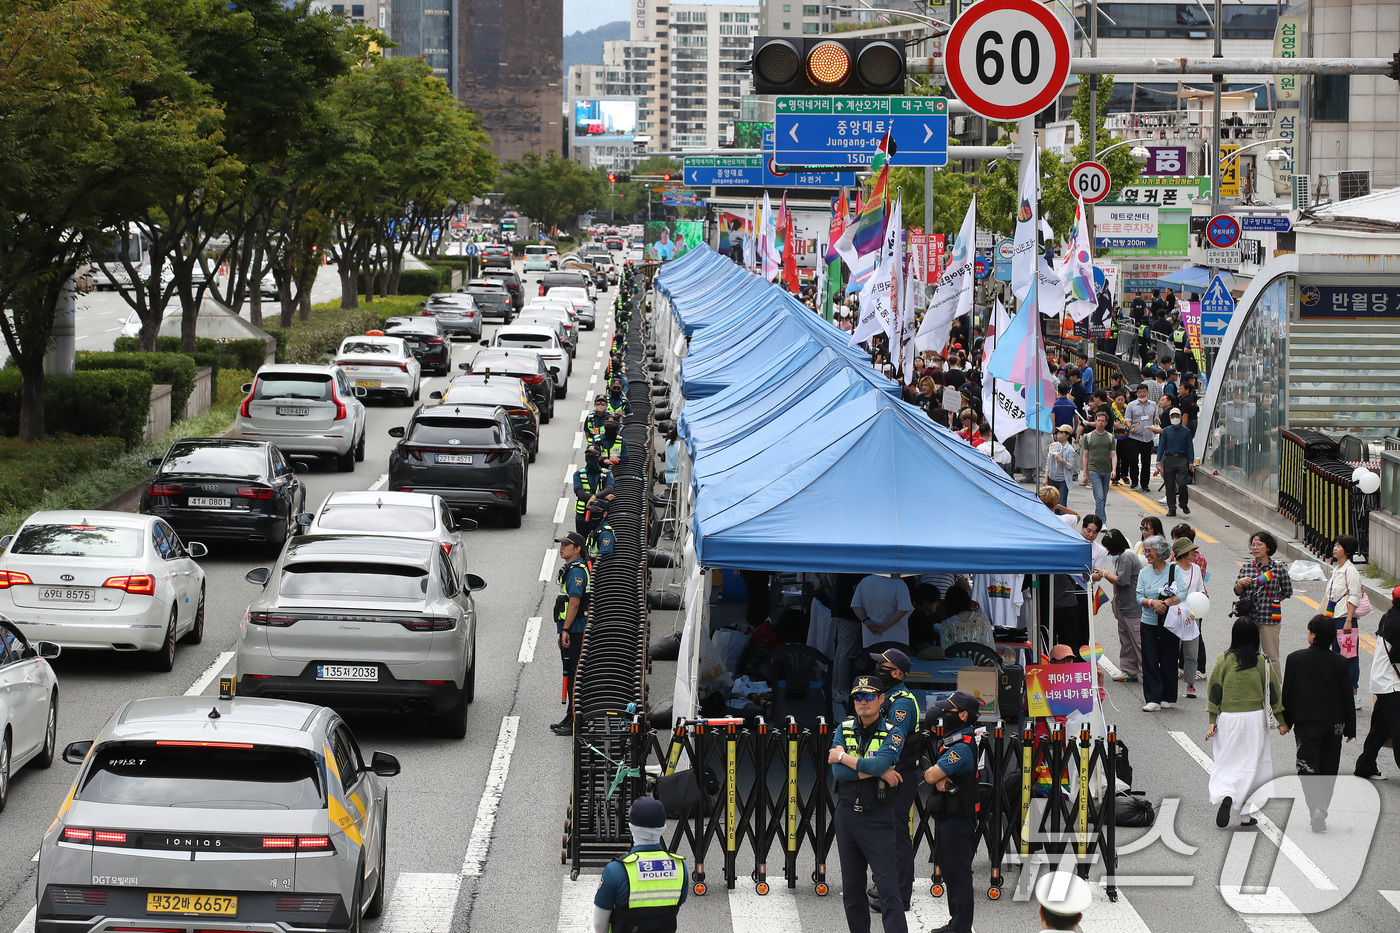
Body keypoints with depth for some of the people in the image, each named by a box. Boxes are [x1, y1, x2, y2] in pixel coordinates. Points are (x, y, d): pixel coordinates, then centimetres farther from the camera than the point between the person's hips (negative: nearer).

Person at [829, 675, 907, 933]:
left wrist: (842, 757, -12)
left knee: (888, 887, -11)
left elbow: (878, 765, -24)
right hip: (847, 814, 5)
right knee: (851, 888, 10)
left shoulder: (891, 733, -5)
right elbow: (837, 772, -9)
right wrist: (878, 771, -15)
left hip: (877, 817, -5)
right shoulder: (844, 730, 6)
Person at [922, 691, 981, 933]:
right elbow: (933, 776, 8)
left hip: (957, 820, -10)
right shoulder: (952, 742, 13)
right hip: (947, 817, 10)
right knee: (950, 872, 17)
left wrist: (935, 775, 3)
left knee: (958, 874, -6)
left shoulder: (962, 747, -19)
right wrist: (939, 779, -15)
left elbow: (930, 776, -20)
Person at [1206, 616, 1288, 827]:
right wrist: (1281, 721, 9)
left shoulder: (1223, 660, -4)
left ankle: (1225, 796, -21)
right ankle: (1246, 814, 11)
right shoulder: (1262, 662, -4)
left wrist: (1212, 721, 4)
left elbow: (1215, 691, -2)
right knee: (1251, 765, 11)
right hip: (1255, 719, 0)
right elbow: (1273, 692, 1)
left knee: (1226, 764, 8)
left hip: (1227, 718, 0)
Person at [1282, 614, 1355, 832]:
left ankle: (1316, 808, -23)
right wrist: (1350, 727, 10)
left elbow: (1287, 693, -1)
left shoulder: (1296, 659, -6)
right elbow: (1348, 697, 2)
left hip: (1306, 723, -2)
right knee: (1328, 769, 15)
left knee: (1308, 768, -3)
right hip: (1334, 723, 2)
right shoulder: (1339, 662, -2)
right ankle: (1322, 809, 22)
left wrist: (1285, 721, 10)